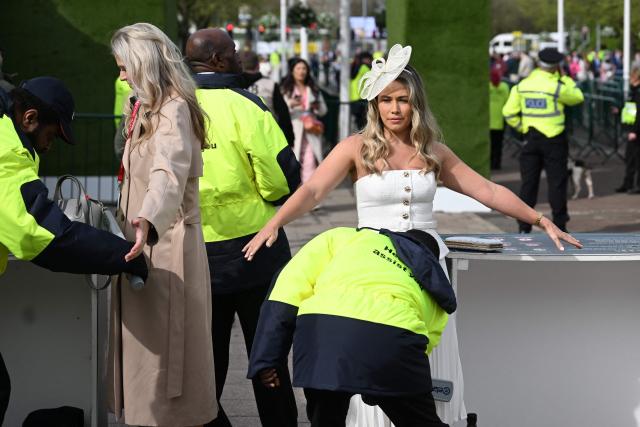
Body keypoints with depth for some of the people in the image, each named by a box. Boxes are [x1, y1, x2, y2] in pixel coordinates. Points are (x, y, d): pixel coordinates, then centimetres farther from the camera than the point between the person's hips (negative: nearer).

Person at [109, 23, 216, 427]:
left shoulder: (173, 109, -16)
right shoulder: (147, 109, 17)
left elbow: (169, 173, -34)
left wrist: (147, 224, -49)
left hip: (165, 243, -10)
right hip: (145, 242, 10)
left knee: (162, 348, -7)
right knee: (144, 345, 10)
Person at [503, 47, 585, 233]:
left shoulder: (522, 85, 0)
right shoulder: (556, 87, -14)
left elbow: (509, 113, 0)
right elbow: (578, 97, 2)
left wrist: (522, 127, 11)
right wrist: (563, 77, 6)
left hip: (530, 139, 4)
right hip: (554, 140, -4)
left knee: (528, 183, 7)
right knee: (557, 183, 3)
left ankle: (524, 227, 7)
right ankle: (559, 226, 6)